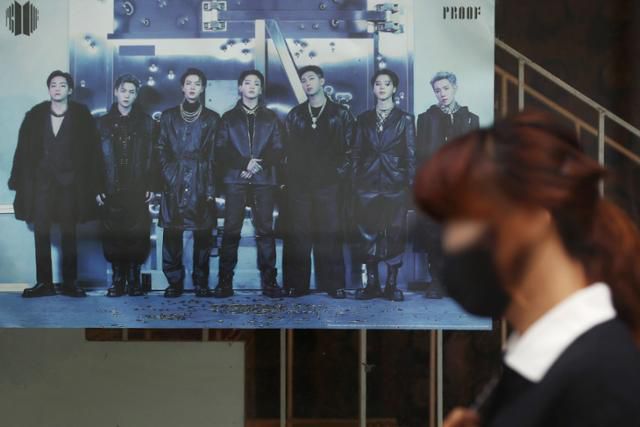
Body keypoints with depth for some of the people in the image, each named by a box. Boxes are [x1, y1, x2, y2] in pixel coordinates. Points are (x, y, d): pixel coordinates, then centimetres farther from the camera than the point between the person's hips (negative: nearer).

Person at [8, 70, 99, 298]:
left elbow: (91, 149, 1)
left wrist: (89, 184, -5)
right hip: (41, 183, 1)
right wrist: (20, 182, -1)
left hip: (70, 184, -1)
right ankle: (44, 283, 6)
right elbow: (23, 150, 5)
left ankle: (70, 283, 8)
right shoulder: (35, 115, 6)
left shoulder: (81, 116, 2)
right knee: (41, 234, 0)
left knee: (69, 234, 2)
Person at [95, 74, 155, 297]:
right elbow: (95, 158, 6)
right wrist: (97, 188, -2)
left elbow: (152, 156, 5)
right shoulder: (103, 123, 10)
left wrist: (151, 186, -3)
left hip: (137, 192, 0)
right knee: (113, 237, -2)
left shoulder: (146, 123, 9)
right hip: (111, 191, 1)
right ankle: (117, 280, 6)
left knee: (137, 236, -4)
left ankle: (134, 279, 5)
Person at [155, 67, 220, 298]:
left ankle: (201, 283, 6)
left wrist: (211, 188, -3)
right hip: (174, 182, 0)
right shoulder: (169, 116, 12)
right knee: (172, 233, -4)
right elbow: (161, 149, 9)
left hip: (201, 182, 0)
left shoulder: (212, 119, 10)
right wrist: (167, 175, -4)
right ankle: (174, 282, 3)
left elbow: (213, 156, 5)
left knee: (203, 233, -2)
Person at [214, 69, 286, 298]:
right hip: (235, 180, 0)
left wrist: (259, 163, -10)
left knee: (265, 230, -3)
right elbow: (221, 151, 4)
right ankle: (225, 282, -3)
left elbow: (278, 151, 8)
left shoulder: (271, 118, 15)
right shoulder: (229, 118, 13)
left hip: (264, 180, 1)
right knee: (231, 230, -5)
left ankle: (269, 282, -2)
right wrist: (244, 164, -10)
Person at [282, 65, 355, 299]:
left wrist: (341, 172, -7)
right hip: (299, 184, 2)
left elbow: (350, 148, 3)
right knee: (298, 236, -2)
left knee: (331, 235, -5)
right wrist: (289, 177, 2)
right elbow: (288, 149, 12)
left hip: (329, 183, -2)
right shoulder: (295, 115, 15)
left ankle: (334, 285, -1)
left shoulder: (341, 114, 7)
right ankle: (296, 285, 1)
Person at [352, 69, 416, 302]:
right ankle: (372, 284, 7)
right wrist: (355, 182, 2)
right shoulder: (364, 119, 11)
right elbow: (356, 152, 10)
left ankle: (392, 284, 4)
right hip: (368, 184, 2)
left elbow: (411, 155, 4)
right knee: (368, 233, 0)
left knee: (395, 233, -3)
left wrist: (410, 184, -4)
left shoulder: (404, 119, 6)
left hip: (395, 184, -2)